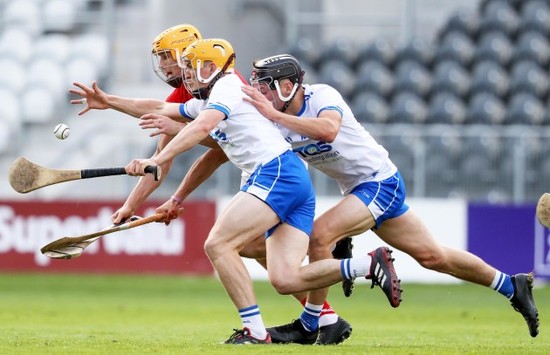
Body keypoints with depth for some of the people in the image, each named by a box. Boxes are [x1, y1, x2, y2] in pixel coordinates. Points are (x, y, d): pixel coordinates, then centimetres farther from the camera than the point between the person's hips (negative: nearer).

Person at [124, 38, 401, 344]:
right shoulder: (205, 102, 27)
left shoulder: (227, 87, -2)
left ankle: (255, 331, -18)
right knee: (285, 280, -4)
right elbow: (159, 109, 36)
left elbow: (201, 127, -19)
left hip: (278, 174, -9)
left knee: (218, 245, -15)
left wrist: (154, 161, -25)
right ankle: (371, 264, -5)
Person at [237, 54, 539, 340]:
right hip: (358, 190, 9)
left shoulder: (322, 96, -21)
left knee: (319, 235, -24)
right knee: (432, 256, 13)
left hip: (381, 182, -9)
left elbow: (328, 130, -43)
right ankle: (512, 286, 26)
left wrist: (275, 115, -44)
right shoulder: (277, 121, 1)